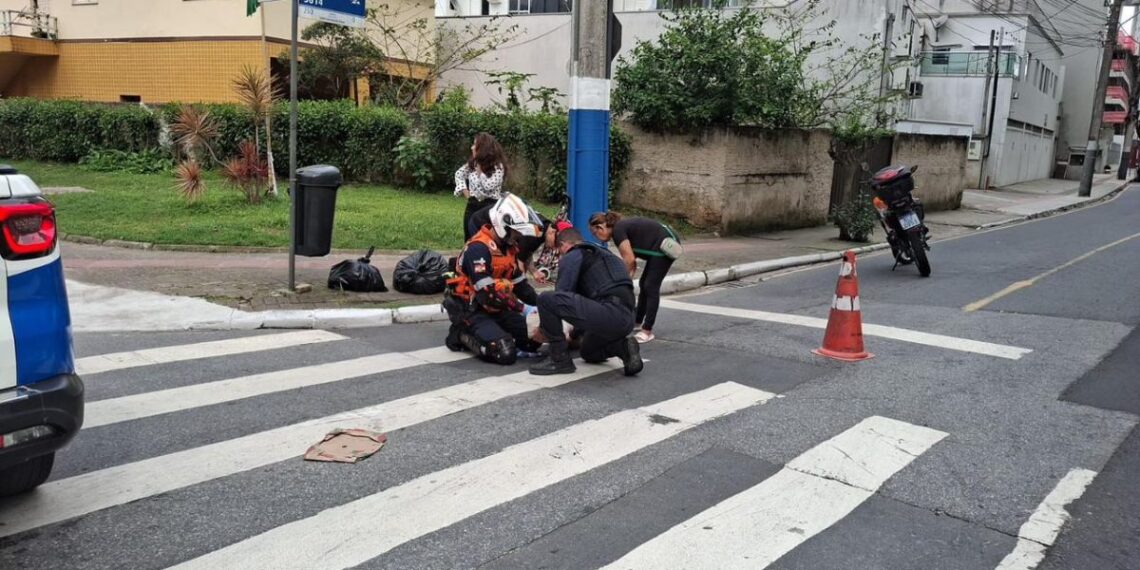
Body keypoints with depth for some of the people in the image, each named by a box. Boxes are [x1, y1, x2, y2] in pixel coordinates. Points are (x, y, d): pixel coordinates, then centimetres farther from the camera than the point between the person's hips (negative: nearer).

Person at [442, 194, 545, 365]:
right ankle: (463, 335, -1)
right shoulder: (478, 248, -22)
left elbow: (520, 283, 13)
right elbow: (488, 294, -27)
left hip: (495, 308, 9)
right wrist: (518, 306, -15)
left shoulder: (509, 247, 8)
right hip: (470, 310, -9)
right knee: (506, 353, -24)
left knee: (534, 340, 4)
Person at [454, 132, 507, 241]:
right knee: (469, 239, 10)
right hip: (473, 205, 6)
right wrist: (465, 191, 6)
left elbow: (489, 186, -22)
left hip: (491, 206, -6)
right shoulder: (472, 163, 6)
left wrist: (479, 168, -11)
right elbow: (459, 174, 19)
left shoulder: (498, 166, -11)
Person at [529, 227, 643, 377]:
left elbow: (561, 295, -1)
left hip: (609, 313, -9)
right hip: (627, 319, 9)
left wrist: (544, 327, 15)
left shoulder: (572, 256, 5)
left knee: (546, 299, -10)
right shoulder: (603, 255, 32)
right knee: (588, 353, 35)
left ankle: (560, 359, -2)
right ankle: (624, 347, 8)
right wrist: (575, 333, 50)